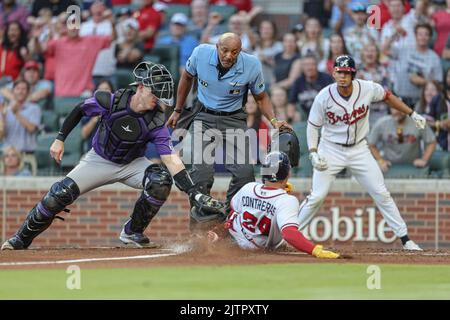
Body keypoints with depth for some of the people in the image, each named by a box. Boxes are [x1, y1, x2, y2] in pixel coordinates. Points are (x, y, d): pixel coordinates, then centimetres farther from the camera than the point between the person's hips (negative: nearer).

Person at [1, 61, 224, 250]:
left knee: (161, 180, -28)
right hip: (100, 160, 0)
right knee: (60, 194, -16)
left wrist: (193, 192, -43)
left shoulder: (155, 122, -25)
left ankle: (132, 232, -7)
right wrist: (60, 138, -5)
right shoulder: (110, 101, -25)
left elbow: (171, 158, -32)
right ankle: (21, 239, 2)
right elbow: (79, 110, -5)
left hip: (132, 165, 1)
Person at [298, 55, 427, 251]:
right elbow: (313, 126, -6)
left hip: (359, 150, 2)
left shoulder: (368, 89, -12)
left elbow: (387, 97, 9)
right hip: (331, 150, -2)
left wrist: (412, 114, 10)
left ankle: (405, 239, 8)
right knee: (317, 196, -11)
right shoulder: (324, 97, -17)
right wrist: (313, 152, -17)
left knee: (381, 194, 2)